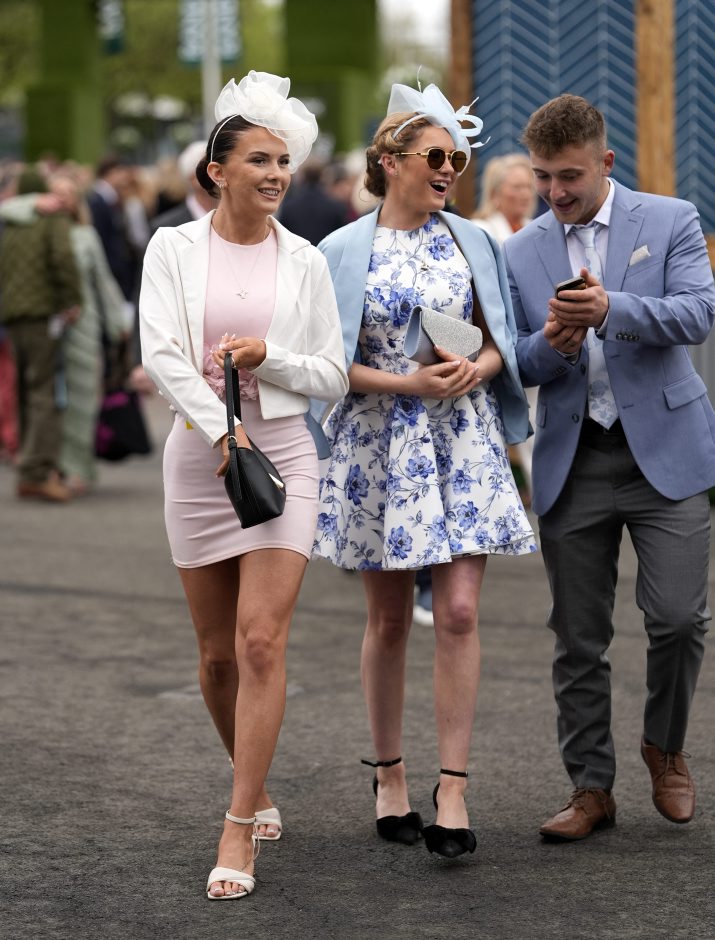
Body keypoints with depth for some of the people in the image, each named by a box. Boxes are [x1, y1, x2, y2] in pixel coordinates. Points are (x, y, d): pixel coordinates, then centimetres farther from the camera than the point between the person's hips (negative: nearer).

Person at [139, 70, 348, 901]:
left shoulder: (303, 261, 4)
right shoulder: (173, 249, 1)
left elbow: (332, 375, 7)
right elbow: (160, 353, -10)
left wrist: (269, 356, -11)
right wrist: (222, 429, -19)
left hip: (284, 451, -1)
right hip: (199, 453, 1)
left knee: (261, 642, -13)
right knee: (217, 654, 9)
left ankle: (238, 830, -10)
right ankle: (257, 789, 32)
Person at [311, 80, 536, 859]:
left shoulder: (472, 242, 7)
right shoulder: (345, 251, 0)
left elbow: (502, 341, 12)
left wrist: (479, 369, -10)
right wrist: (406, 383, -15)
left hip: (464, 443, 1)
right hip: (380, 445, -1)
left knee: (459, 613, -8)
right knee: (389, 619, 7)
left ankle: (452, 791, -6)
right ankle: (390, 778, 21)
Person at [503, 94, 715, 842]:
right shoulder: (520, 253, 10)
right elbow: (512, 364, 10)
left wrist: (612, 310, -26)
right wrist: (549, 346, -12)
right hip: (572, 462, 3)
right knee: (578, 637, 4)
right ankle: (591, 787, 15)